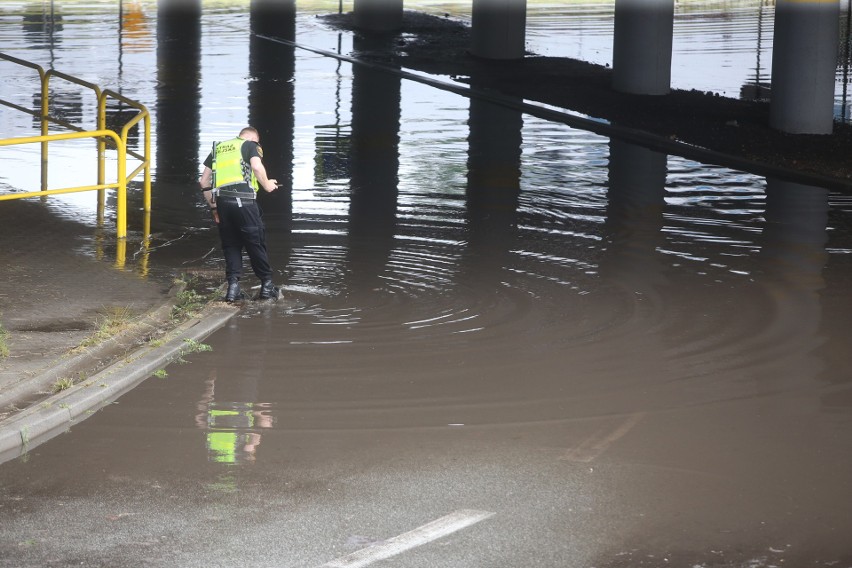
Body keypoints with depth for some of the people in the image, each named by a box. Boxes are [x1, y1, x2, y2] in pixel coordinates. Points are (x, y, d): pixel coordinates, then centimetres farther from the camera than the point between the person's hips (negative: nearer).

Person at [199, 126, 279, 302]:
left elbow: (204, 181, 18)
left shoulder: (217, 148, 22)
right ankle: (267, 285, 13)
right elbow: (257, 166, -14)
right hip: (243, 200, -4)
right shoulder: (251, 145, 8)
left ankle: (233, 286, 1)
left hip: (222, 201, 4)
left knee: (230, 245, 12)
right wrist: (267, 185, 3)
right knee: (256, 243, 6)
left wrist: (213, 207, 24)